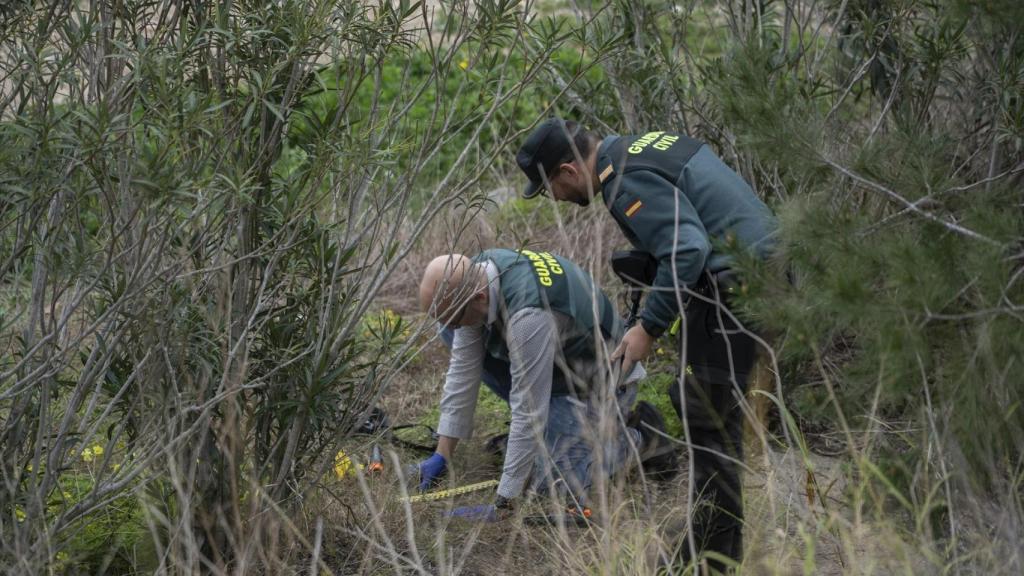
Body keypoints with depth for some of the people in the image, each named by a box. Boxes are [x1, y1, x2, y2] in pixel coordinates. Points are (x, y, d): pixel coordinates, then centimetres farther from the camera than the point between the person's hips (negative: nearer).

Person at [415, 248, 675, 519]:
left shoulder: (529, 315, -40)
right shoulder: (474, 276, -16)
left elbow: (528, 412, -36)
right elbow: (463, 367, -9)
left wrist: (502, 505, -31)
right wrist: (442, 454, -8)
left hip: (598, 382, -8)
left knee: (551, 482, -19)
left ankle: (635, 438, 5)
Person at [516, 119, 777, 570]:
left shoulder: (627, 181, -15)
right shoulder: (644, 145, 16)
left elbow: (687, 250, -25)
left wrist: (648, 327, -16)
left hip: (733, 291, -10)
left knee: (708, 421, -5)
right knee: (719, 417, 17)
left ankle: (710, 555, 0)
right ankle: (725, 546, 23)